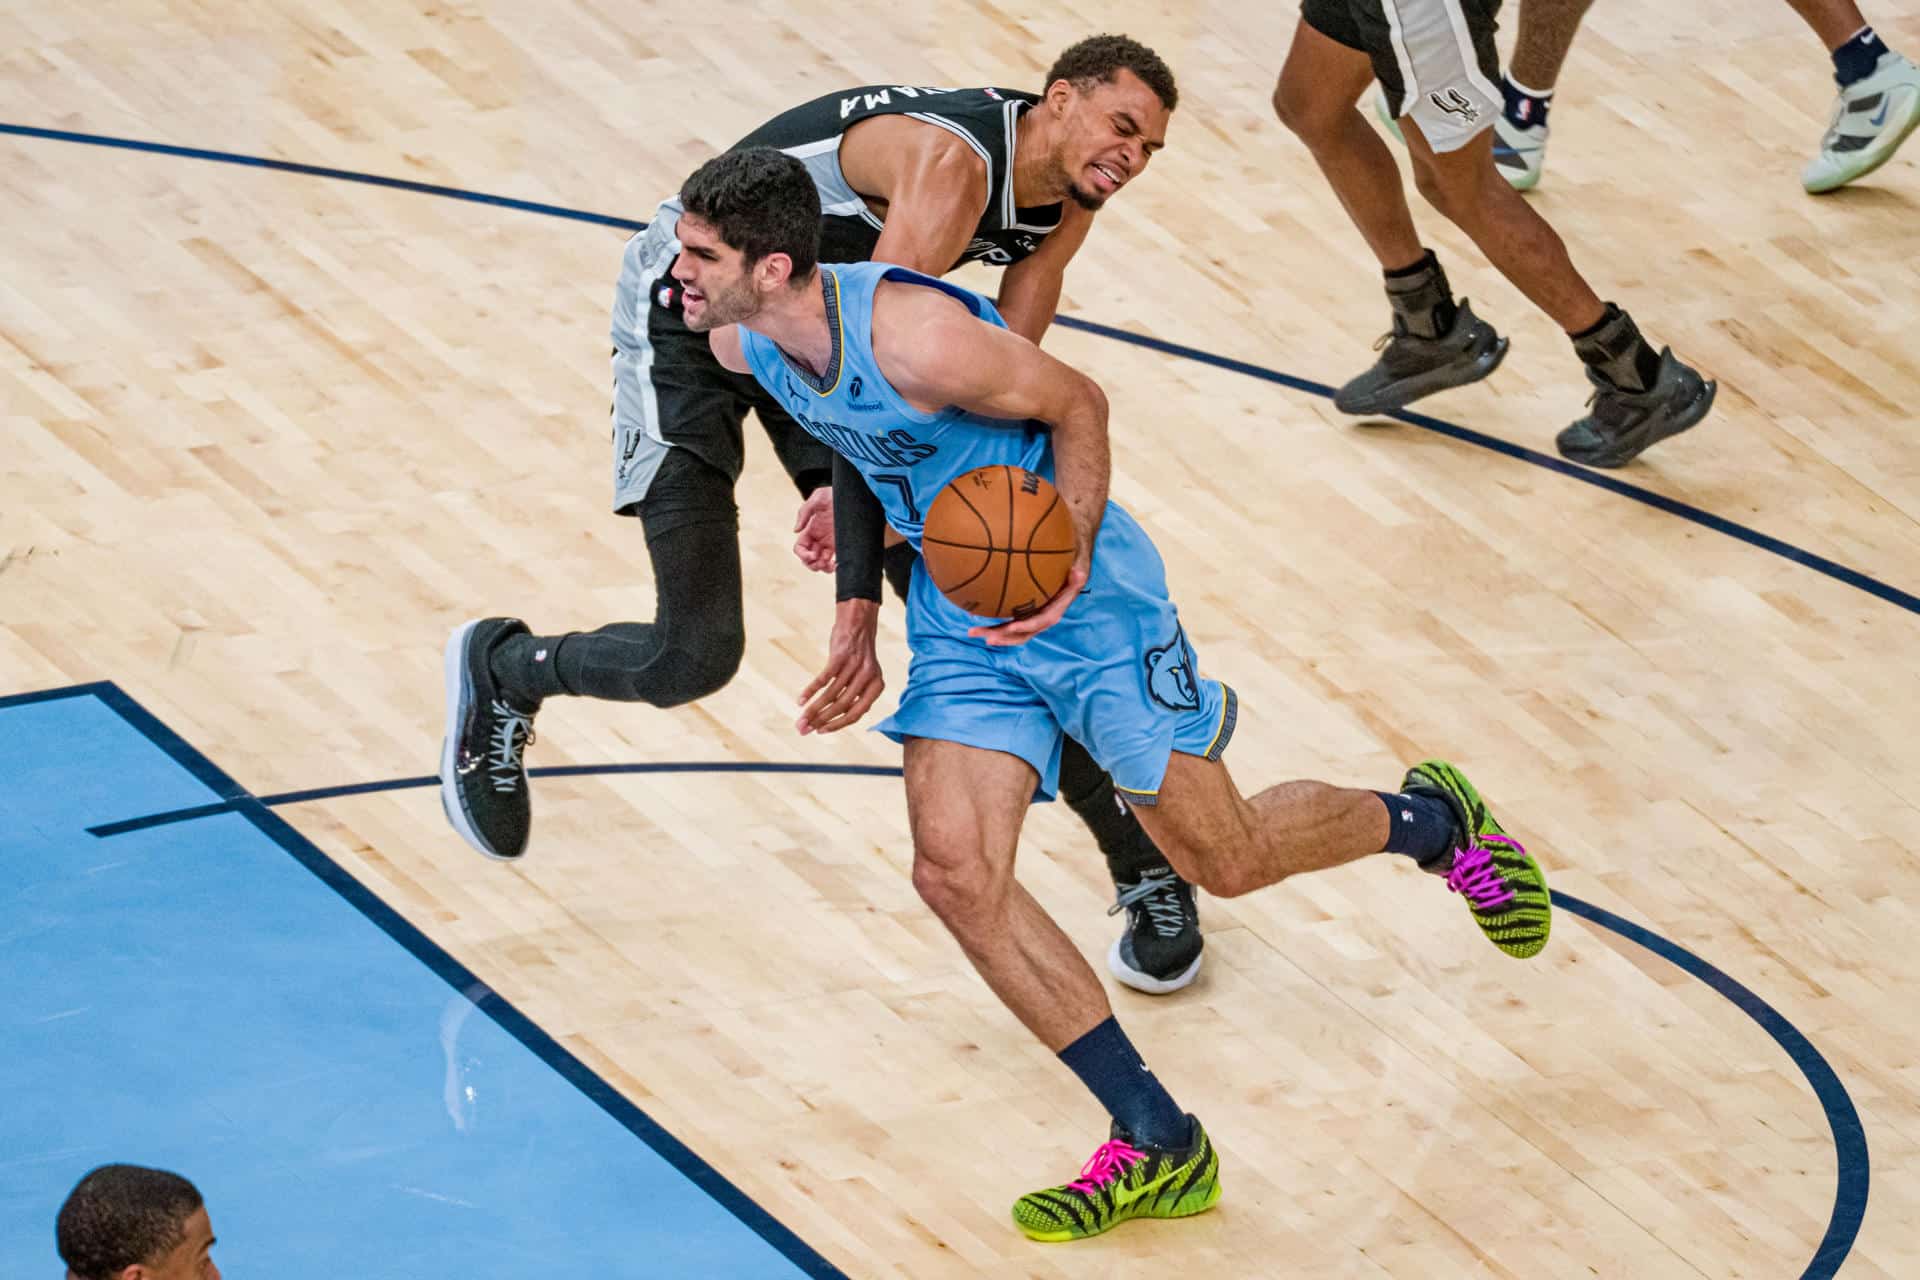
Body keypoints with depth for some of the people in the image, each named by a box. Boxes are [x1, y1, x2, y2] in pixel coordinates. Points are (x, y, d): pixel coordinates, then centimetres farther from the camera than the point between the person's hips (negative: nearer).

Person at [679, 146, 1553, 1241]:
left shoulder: (915, 340, -32)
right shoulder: (741, 346, -8)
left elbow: (1078, 406, -18)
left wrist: (1070, 561, -25)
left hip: (1076, 592, -7)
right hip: (958, 609, 7)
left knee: (1227, 858, 3)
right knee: (955, 875, -9)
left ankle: (1431, 819, 36)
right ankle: (1160, 1148, 1)